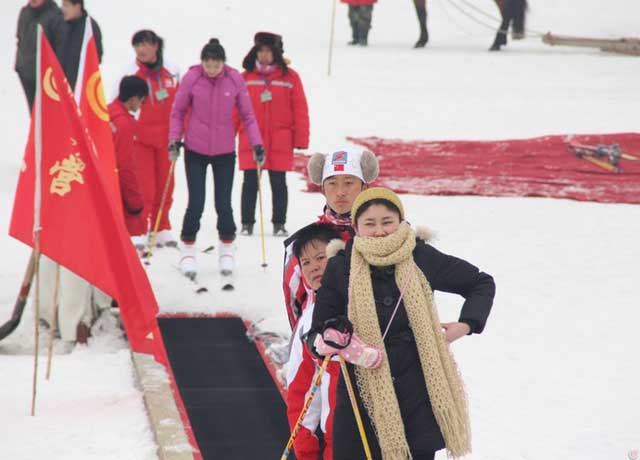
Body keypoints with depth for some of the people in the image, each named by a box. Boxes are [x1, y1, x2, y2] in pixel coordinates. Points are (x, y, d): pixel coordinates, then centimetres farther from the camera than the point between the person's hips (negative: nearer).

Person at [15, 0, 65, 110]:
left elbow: (61, 44, -14)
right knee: (33, 108, 15)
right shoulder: (24, 12, 5)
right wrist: (18, 63, 15)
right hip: (25, 71, 6)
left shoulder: (55, 15, -15)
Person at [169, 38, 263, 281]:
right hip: (195, 151, -1)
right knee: (196, 204, -3)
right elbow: (178, 112, 1)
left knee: (224, 205, 3)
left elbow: (247, 115, 2)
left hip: (225, 151, 1)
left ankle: (227, 250, 22)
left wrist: (257, 144, -3)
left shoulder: (235, 79, -9)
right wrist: (174, 140, -7)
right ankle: (187, 250, 14)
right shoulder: (191, 78, -12)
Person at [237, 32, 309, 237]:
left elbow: (300, 110, 1)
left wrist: (301, 139, -4)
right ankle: (247, 224, 15)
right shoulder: (246, 78, 3)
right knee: (250, 184, 6)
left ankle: (279, 224, 15)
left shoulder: (289, 77, 0)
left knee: (279, 184, 6)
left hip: (280, 143, -1)